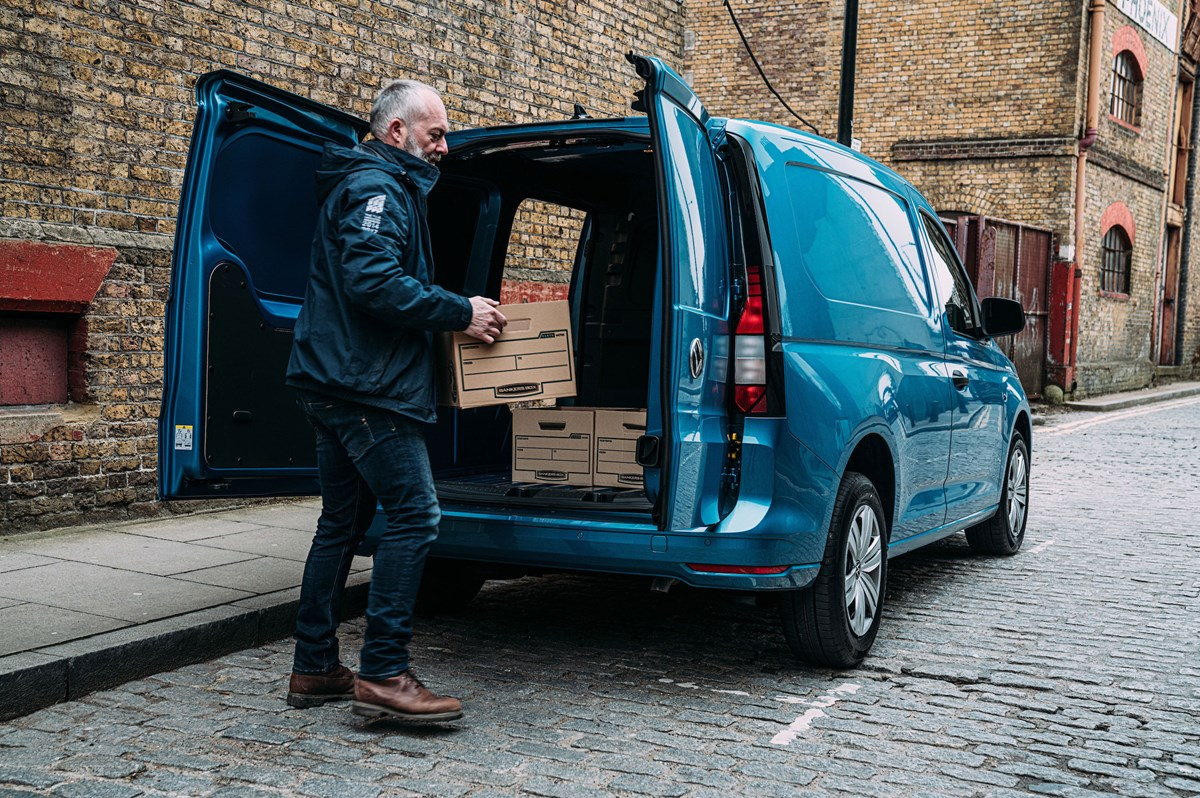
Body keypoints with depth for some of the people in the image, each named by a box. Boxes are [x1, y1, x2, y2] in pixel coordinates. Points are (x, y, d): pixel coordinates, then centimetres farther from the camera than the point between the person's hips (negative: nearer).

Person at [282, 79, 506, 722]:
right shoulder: (377, 188, -9)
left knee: (342, 522, 13)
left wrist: (458, 310, 17)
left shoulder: (381, 187, 25)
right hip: (366, 386, -11)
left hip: (338, 384, 11)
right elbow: (373, 281, -23)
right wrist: (461, 313, -17)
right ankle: (383, 675, -11)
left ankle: (315, 670, 20)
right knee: (414, 513, -12)